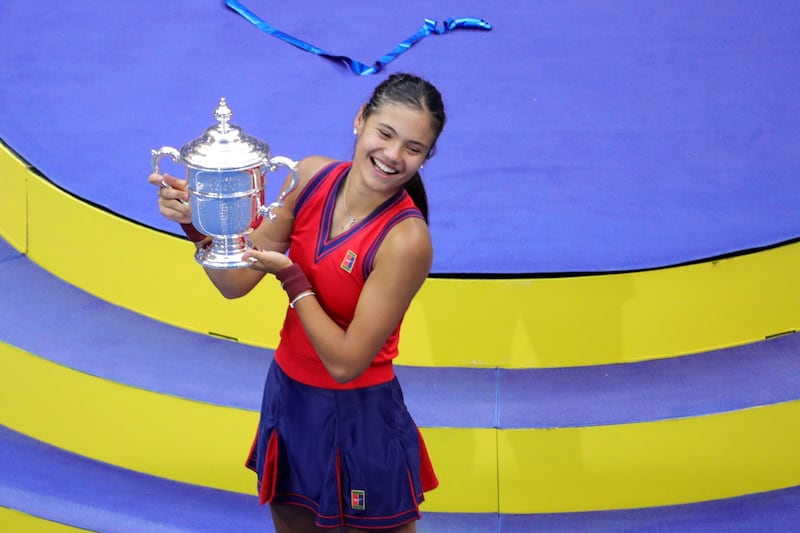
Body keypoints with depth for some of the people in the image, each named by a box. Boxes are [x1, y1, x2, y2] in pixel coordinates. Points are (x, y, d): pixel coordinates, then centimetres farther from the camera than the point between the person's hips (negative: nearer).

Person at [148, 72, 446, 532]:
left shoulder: (405, 239, -25)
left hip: (359, 420, -6)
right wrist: (197, 222, -17)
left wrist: (290, 275, -22)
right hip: (288, 396, 6)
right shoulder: (313, 177, -8)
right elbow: (236, 282, -2)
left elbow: (346, 362, -23)